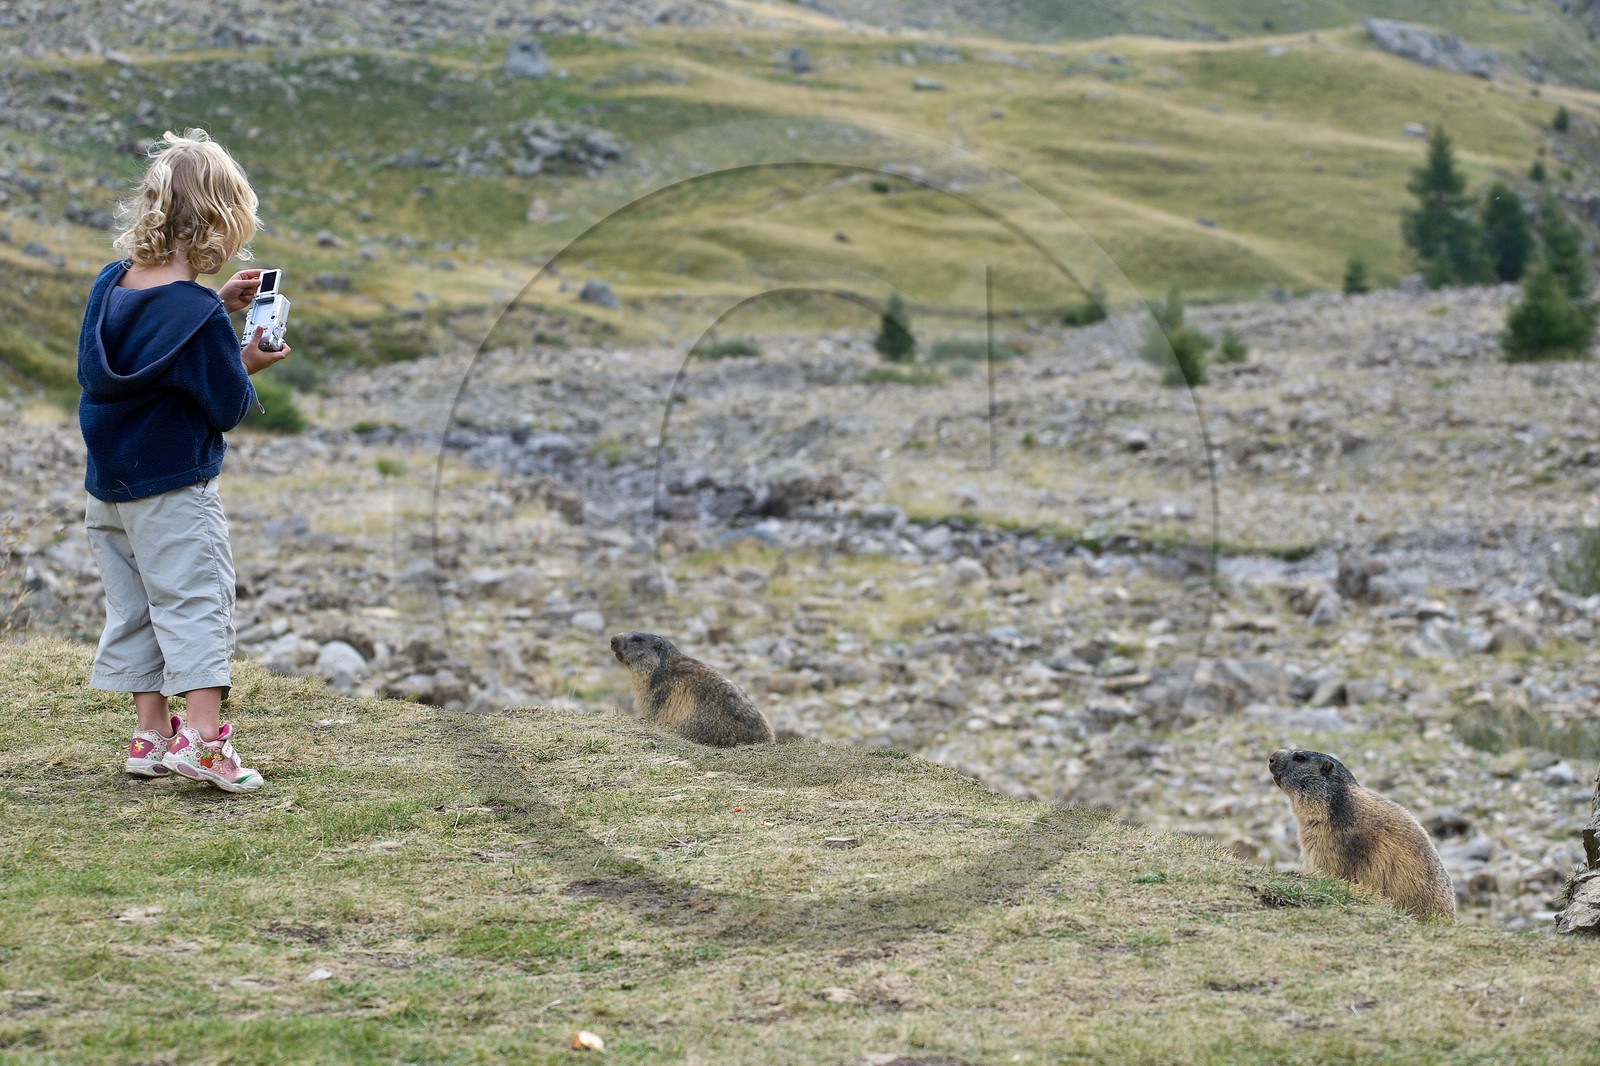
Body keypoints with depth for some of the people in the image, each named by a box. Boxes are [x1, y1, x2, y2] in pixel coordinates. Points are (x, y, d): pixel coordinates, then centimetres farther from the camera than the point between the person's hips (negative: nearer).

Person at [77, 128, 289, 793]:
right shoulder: (196, 314, -20)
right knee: (197, 603, -4)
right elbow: (226, 407, -14)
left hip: (108, 484, 8)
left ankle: (151, 735, 17)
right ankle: (203, 739, -12)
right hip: (174, 489, -8)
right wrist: (246, 364, 4)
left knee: (133, 608, 13)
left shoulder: (113, 282, 2)